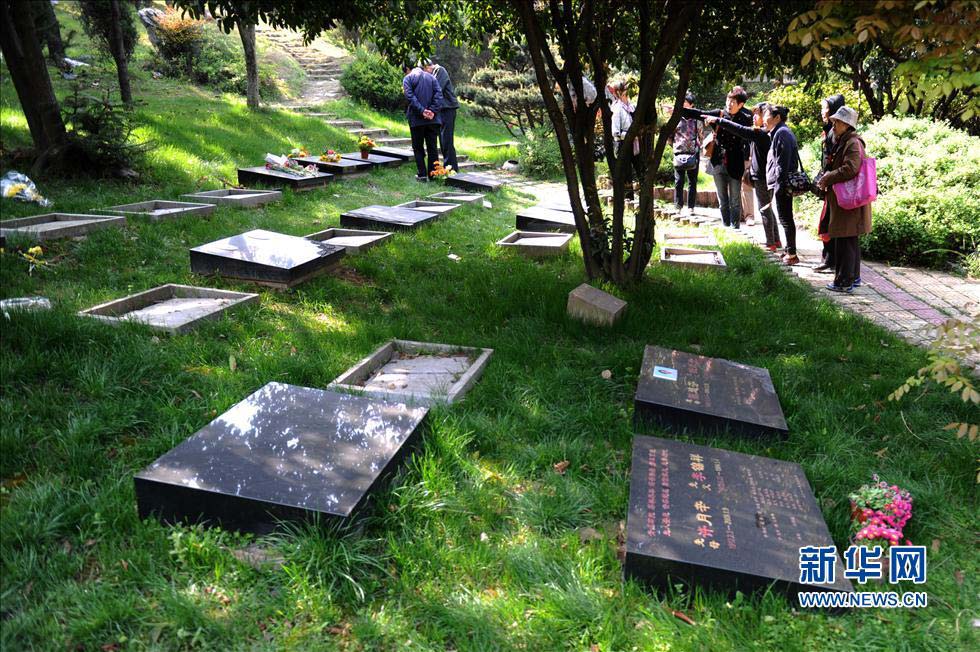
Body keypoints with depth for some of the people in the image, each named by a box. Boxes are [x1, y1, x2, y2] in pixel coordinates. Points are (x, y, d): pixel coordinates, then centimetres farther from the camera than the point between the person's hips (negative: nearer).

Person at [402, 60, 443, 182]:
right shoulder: (431, 77, 12)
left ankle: (422, 174, 3)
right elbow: (439, 94, 0)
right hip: (433, 119, 3)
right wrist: (433, 111, -9)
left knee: (418, 147, 7)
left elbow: (410, 97, -13)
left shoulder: (407, 79, 1)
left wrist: (422, 111, -16)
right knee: (432, 147, 8)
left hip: (417, 118, -3)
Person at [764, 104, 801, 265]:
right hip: (779, 184, 10)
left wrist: (779, 185, -21)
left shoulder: (781, 133, -13)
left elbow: (783, 161, -19)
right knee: (786, 218, 14)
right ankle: (790, 251, 21)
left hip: (781, 184, -10)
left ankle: (792, 254, -1)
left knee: (785, 218, -6)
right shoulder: (779, 132, 18)